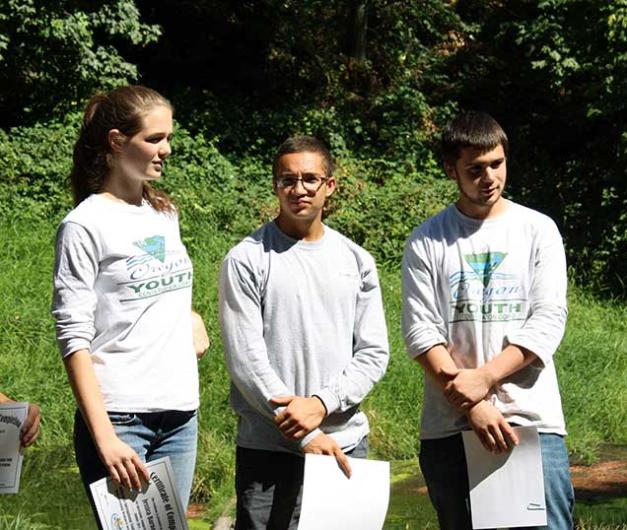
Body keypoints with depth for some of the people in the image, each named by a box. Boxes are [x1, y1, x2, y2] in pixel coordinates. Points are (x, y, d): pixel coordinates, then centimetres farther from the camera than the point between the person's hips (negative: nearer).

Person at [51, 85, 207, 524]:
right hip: (119, 418, -6)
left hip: (180, 414, 6)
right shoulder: (86, 225, -7)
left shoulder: (166, 214, 13)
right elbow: (74, 338, -12)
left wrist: (189, 317, 6)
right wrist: (104, 437, -19)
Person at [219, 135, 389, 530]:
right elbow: (246, 359, -8)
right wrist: (305, 435, -12)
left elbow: (373, 353, 6)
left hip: (347, 443, 3)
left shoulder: (357, 261, 10)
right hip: (268, 450, -3)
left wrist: (322, 403, -10)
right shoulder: (247, 261, -2)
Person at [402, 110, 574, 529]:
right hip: (449, 427, 1)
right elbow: (421, 331, -2)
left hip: (533, 418, 0)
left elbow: (548, 321, -1)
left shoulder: (538, 230, 7)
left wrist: (484, 377, -12)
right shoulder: (427, 242, 6)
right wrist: (472, 407, -12)